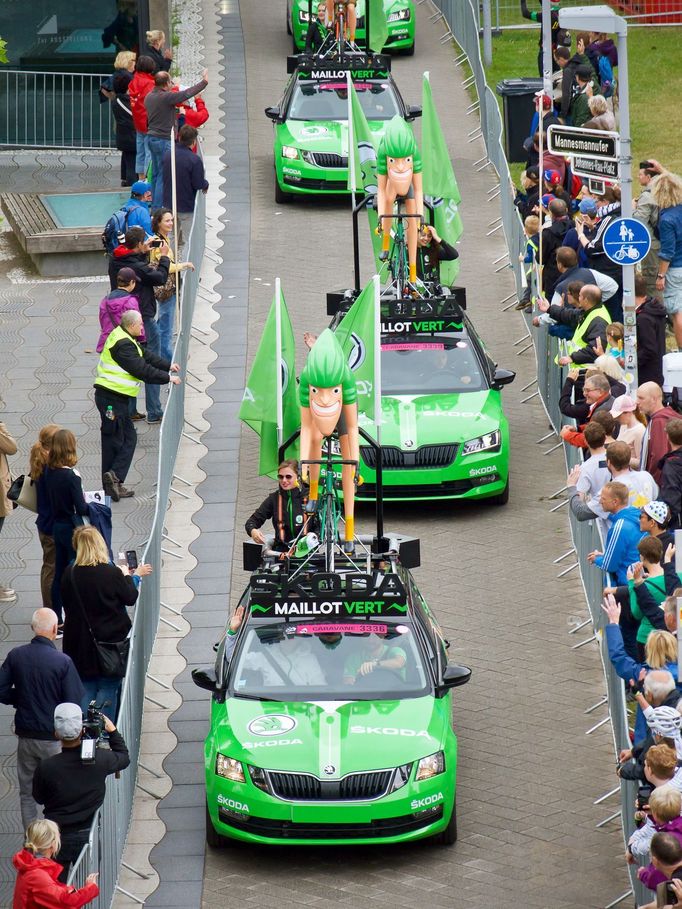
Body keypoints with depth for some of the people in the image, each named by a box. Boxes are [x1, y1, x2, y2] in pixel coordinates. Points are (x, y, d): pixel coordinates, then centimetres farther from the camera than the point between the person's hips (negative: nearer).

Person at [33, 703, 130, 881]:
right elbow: (124, 758, 7)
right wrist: (112, 731, 15)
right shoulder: (99, 759, -17)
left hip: (57, 838, -1)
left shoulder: (46, 767, -20)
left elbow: (39, 798, -1)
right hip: (88, 833, 1)